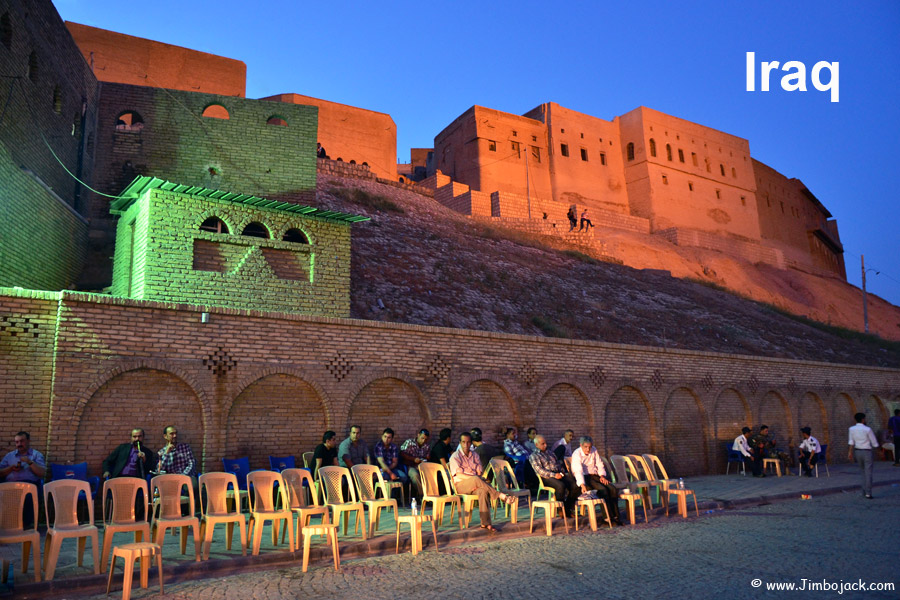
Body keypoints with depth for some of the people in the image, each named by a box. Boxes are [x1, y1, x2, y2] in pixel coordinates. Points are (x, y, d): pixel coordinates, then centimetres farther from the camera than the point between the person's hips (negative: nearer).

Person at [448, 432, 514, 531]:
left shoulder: (475, 456, 17)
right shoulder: (455, 456, 2)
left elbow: (479, 473, 10)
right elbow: (458, 475, -9)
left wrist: (477, 482, -12)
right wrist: (474, 478, -18)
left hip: (474, 485, 4)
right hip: (460, 485, -4)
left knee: (483, 491, -32)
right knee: (476, 480, -36)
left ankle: (485, 523, -37)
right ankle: (501, 496, -32)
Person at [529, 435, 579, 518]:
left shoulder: (551, 453, 28)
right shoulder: (533, 456, 6)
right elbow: (539, 470, -7)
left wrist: (561, 473, 5)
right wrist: (554, 475, -17)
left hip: (559, 475, 6)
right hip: (546, 477, -6)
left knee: (575, 485, -20)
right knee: (560, 486, -36)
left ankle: (569, 508, -8)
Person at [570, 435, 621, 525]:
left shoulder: (594, 450, 5)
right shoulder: (577, 454, -15)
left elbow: (599, 464, 14)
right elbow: (578, 471, -28)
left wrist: (602, 475, -5)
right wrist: (582, 485, -41)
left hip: (594, 475, 6)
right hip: (584, 478, -6)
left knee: (613, 489, -16)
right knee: (603, 489, -29)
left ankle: (615, 516, -13)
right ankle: (609, 517, -23)